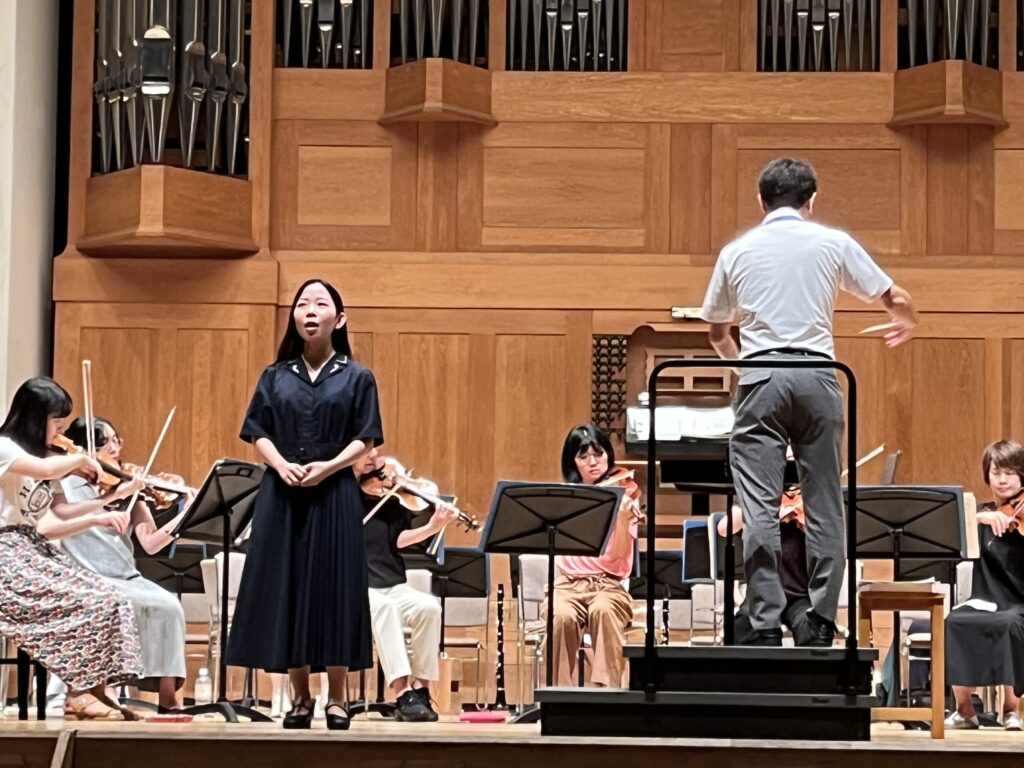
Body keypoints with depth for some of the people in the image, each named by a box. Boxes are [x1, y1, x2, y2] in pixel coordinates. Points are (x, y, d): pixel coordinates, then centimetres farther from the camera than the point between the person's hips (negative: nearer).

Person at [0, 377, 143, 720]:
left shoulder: (31, 461, 18)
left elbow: (46, 527, 13)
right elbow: (46, 469, -31)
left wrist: (97, 519, 1)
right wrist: (81, 458, -12)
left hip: (36, 555, 9)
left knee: (110, 599, -8)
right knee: (92, 603, -20)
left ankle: (96, 687, -6)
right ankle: (80, 693, -9)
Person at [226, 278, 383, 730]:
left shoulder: (356, 378, 4)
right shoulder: (275, 377, 9)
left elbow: (365, 440, -1)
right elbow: (259, 434, 6)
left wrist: (328, 466, -17)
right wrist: (281, 464, -14)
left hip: (335, 494, -2)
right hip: (282, 495, 2)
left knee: (334, 589, -3)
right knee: (286, 588, 1)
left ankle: (337, 698, 5)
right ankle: (300, 697, 10)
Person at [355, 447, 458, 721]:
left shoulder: (388, 491, 9)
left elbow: (400, 539, -3)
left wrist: (432, 528, -20)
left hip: (393, 586, 3)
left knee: (429, 606, -27)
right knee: (382, 605, -36)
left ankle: (420, 687, -17)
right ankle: (403, 693, -36)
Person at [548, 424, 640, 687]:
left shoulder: (623, 498, 4)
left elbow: (620, 556, -8)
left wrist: (623, 519, -27)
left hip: (608, 585, -1)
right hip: (566, 584, 1)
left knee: (603, 611, -36)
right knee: (563, 616, -33)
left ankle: (606, 686, -35)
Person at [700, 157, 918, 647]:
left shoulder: (736, 252, 12)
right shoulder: (834, 244, 8)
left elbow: (716, 332, 22)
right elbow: (897, 301, 14)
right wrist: (905, 325, 38)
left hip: (760, 380, 0)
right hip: (817, 376, 0)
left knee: (760, 509, -4)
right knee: (824, 506, 6)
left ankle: (766, 625, -9)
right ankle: (822, 622, 5)